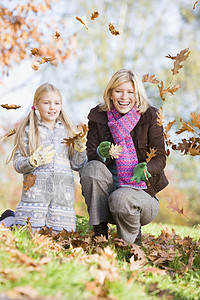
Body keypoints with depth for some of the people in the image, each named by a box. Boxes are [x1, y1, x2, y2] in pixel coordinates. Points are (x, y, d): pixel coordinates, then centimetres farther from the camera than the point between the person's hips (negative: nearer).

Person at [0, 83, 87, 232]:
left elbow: (77, 165, 11)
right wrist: (33, 161, -19)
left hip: (63, 192, 3)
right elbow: (18, 164, 0)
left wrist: (80, 149, -7)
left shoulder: (67, 130, 12)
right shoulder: (28, 130, 3)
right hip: (36, 190, -3)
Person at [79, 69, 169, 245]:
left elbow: (160, 158, -6)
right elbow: (90, 155, -2)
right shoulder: (98, 116, 2)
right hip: (109, 188, 2)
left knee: (121, 198, -35)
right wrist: (101, 154, -28)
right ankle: (100, 234, -17)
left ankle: (132, 243, -1)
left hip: (142, 189, -2)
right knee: (92, 168, -27)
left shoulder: (150, 117, -5)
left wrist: (144, 169, -29)